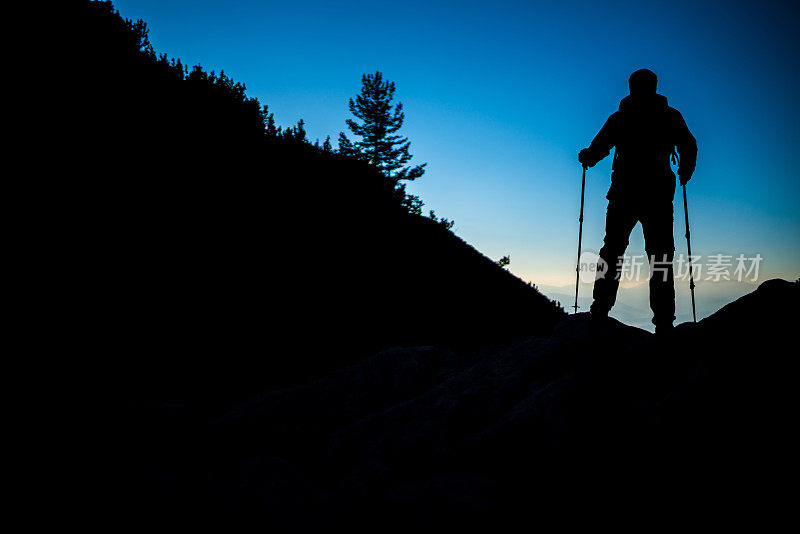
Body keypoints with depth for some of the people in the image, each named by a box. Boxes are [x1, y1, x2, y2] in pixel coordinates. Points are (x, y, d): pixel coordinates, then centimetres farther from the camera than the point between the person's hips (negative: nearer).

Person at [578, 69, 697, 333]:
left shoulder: (620, 117, 8)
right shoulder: (671, 117, 9)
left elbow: (597, 150, 5)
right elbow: (689, 148, 6)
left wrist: (585, 157, 27)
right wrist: (685, 173, 24)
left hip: (624, 194, 0)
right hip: (659, 195, 0)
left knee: (612, 251, 6)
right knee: (660, 254, 3)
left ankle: (601, 310, -4)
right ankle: (664, 321, -4)